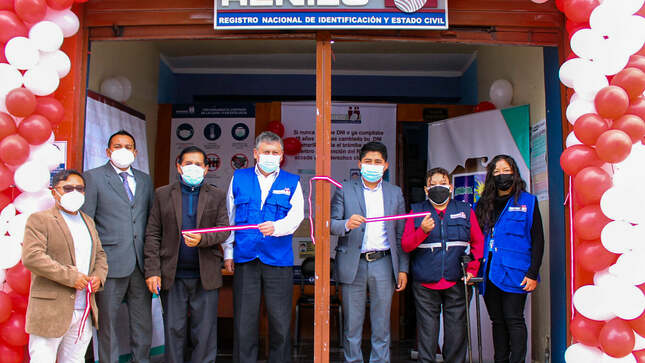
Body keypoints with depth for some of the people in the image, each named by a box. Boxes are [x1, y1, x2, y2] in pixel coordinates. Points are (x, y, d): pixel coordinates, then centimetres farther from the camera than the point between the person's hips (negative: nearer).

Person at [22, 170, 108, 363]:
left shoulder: (88, 222, 17)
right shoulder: (39, 219, -4)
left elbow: (100, 255, 22)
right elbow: (31, 257, -16)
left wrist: (99, 276, 1)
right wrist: (71, 276, -17)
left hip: (84, 313, 6)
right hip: (51, 312, -6)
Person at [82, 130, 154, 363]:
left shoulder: (145, 180, 14)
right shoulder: (93, 177, 1)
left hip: (141, 263, 4)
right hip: (111, 264, -4)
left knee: (143, 323, 11)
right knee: (109, 322, 5)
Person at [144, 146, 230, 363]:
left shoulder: (217, 196, 8)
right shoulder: (163, 195, 8)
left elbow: (224, 230, 0)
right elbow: (153, 234, 3)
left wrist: (202, 239, -21)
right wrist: (152, 271, -4)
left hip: (205, 276, 0)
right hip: (173, 276, 0)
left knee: (205, 332, 5)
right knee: (173, 330, 8)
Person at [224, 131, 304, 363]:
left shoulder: (292, 182, 8)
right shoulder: (239, 178, 10)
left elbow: (296, 215, -6)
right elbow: (229, 217, 12)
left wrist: (276, 227, -26)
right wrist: (228, 252, 8)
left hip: (279, 259, 0)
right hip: (245, 258, 1)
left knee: (280, 320, 5)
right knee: (244, 320, 4)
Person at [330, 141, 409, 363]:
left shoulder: (395, 193, 11)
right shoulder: (345, 190, 6)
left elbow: (401, 234, 10)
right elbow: (331, 223, -1)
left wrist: (403, 269, 5)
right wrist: (347, 224, -23)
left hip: (383, 264, 1)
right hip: (353, 264, -1)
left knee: (382, 326, 7)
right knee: (352, 324, 6)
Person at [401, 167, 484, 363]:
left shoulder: (465, 211, 9)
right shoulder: (417, 211, 6)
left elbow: (478, 242, 13)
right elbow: (405, 245, 0)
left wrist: (472, 269, 3)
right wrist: (423, 231, -17)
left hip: (456, 283, 1)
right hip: (425, 284, -1)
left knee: (456, 330, 5)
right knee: (427, 332, 4)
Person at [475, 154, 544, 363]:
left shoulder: (527, 202, 2)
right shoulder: (484, 204, 13)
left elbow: (538, 240, -1)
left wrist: (532, 273, -8)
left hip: (513, 273, -4)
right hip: (489, 273, 5)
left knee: (513, 320, -3)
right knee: (498, 321, 11)